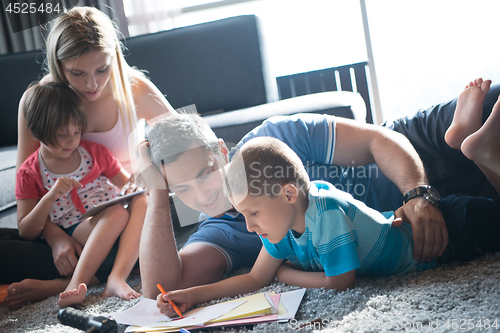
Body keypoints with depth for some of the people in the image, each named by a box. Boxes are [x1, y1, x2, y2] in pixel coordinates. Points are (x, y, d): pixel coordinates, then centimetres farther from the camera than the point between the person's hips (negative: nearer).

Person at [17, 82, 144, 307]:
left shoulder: (94, 152, 12)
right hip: (71, 234, -4)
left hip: (112, 231, 4)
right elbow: (26, 232, -1)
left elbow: (127, 183, 22)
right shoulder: (30, 173, 3)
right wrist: (51, 196, -16)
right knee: (117, 213, -34)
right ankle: (77, 284, -45)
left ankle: (117, 277, -40)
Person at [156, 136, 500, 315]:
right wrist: (193, 295, -14)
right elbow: (256, 278, -5)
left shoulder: (326, 212, -37)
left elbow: (340, 282, -29)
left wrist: (286, 273, -16)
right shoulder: (283, 220, -13)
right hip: (399, 220, 6)